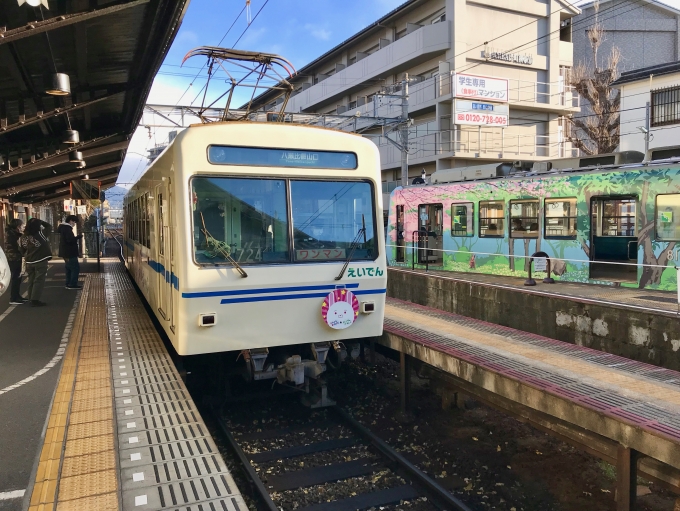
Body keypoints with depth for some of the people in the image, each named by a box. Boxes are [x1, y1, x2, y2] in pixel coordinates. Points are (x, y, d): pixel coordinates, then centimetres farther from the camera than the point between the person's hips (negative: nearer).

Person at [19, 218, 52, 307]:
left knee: (31, 281, 15)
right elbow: (49, 227, -2)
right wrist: (39, 222, 2)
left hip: (29, 262, 6)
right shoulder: (40, 234, -16)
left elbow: (21, 251, 9)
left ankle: (31, 299, 22)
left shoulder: (23, 238, 1)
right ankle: (35, 300, -5)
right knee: (39, 280, -2)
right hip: (41, 261, -6)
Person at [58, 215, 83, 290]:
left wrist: (75, 237, 12)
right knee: (75, 267, -8)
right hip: (69, 252, -11)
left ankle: (68, 284, 21)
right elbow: (70, 239, -27)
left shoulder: (63, 228, 16)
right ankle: (72, 284, -8)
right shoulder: (67, 228, -17)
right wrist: (78, 236, -14)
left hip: (66, 252, 11)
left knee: (69, 268, 17)